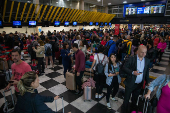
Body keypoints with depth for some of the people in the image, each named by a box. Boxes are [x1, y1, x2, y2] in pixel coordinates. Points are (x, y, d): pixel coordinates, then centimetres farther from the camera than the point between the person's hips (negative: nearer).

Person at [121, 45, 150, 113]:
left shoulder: (147, 61, 0)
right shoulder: (131, 59, -14)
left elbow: (146, 72, 10)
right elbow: (124, 68, -14)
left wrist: (147, 82, 8)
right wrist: (132, 72, -28)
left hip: (139, 84, 4)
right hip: (130, 83, -3)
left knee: (135, 98, 22)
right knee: (126, 98, 12)